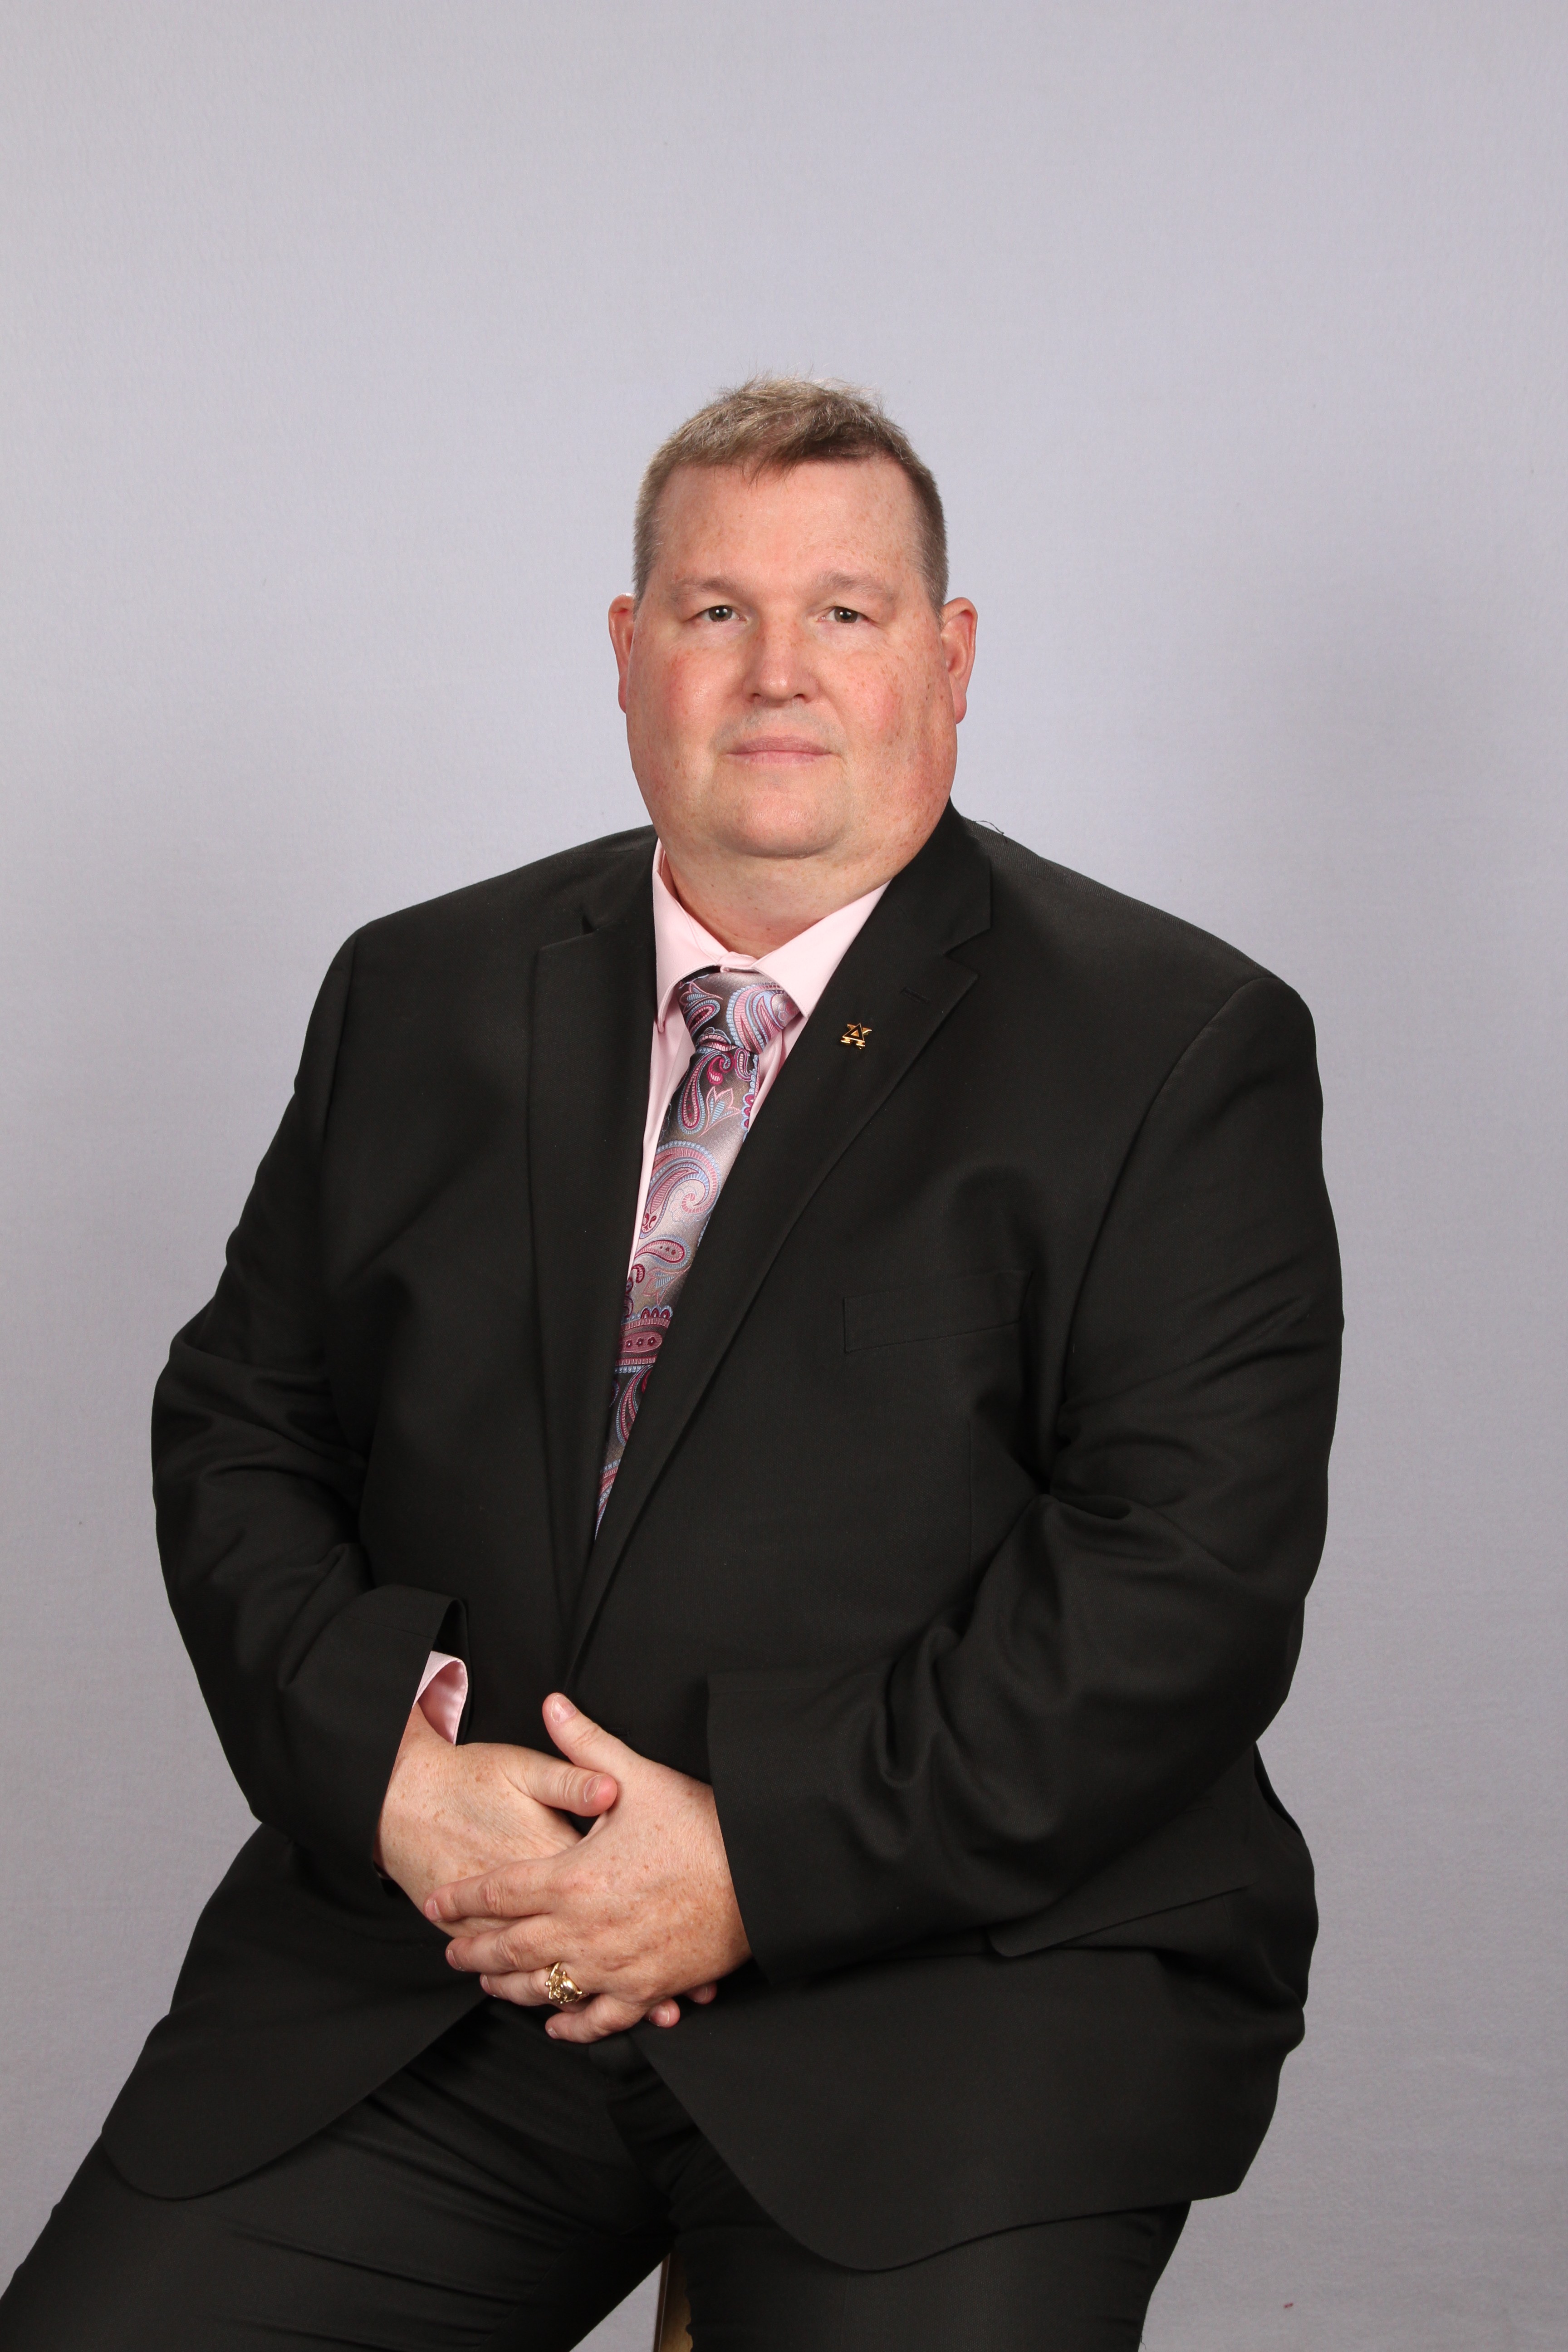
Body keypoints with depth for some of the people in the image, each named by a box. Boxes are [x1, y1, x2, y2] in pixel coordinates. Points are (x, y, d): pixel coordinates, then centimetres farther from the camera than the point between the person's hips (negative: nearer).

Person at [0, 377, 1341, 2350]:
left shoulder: (1178, 1045, 0)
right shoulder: (422, 1000, 14)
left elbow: (1195, 1584, -8)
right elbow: (237, 1426, 13)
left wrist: (759, 1857, -14)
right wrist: (389, 1762, -7)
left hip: (957, 1969, -3)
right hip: (432, 1953, 3)